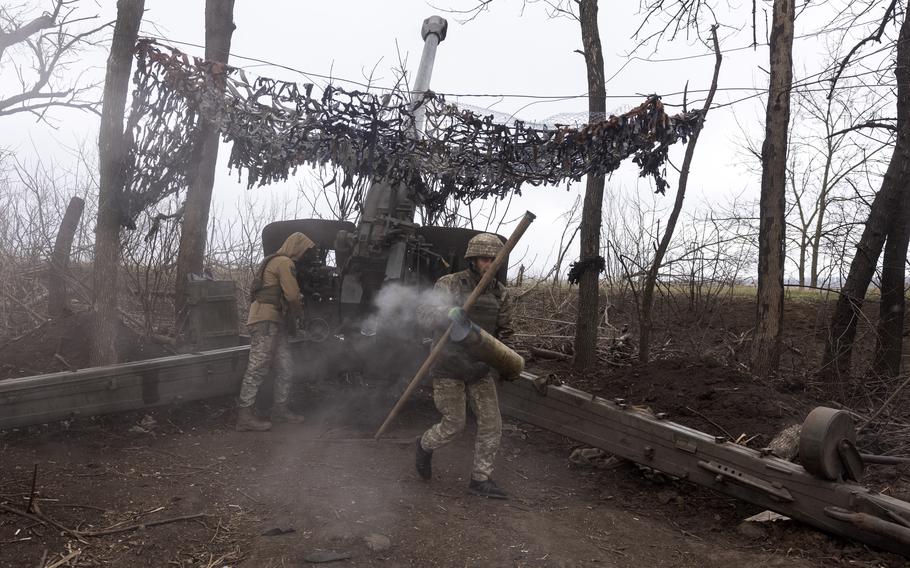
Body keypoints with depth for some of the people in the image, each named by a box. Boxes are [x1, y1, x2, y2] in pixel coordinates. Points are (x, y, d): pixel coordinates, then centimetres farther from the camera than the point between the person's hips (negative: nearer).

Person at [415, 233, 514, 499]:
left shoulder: (499, 292, 2)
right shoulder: (450, 284, -10)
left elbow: (503, 327, 11)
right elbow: (423, 313, -17)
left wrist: (504, 335, -10)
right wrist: (447, 315, -36)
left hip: (480, 369, 5)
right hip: (449, 367, -5)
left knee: (491, 424, 1)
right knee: (454, 425, -2)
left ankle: (481, 479, 15)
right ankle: (425, 446, 31)